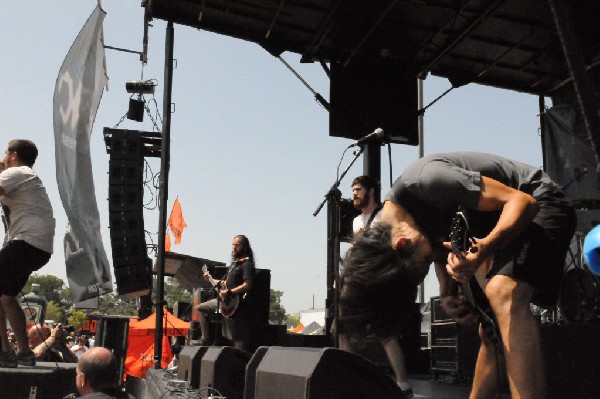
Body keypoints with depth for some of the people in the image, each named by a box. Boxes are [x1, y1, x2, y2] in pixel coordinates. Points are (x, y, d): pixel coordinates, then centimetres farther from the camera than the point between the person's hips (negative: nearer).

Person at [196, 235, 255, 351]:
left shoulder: (247, 264, -11)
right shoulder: (234, 263, 17)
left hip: (236, 304, -10)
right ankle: (205, 339, 20)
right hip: (224, 300, 10)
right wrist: (211, 280, 16)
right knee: (201, 308, 17)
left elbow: (247, 285, -22)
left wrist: (229, 292, -26)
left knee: (237, 339, -9)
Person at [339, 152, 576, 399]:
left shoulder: (427, 181, -32)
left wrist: (484, 249, -44)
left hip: (538, 204, -8)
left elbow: (522, 201, -28)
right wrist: (447, 296, -12)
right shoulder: (389, 227, -5)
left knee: (503, 295, -31)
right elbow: (442, 254, 8)